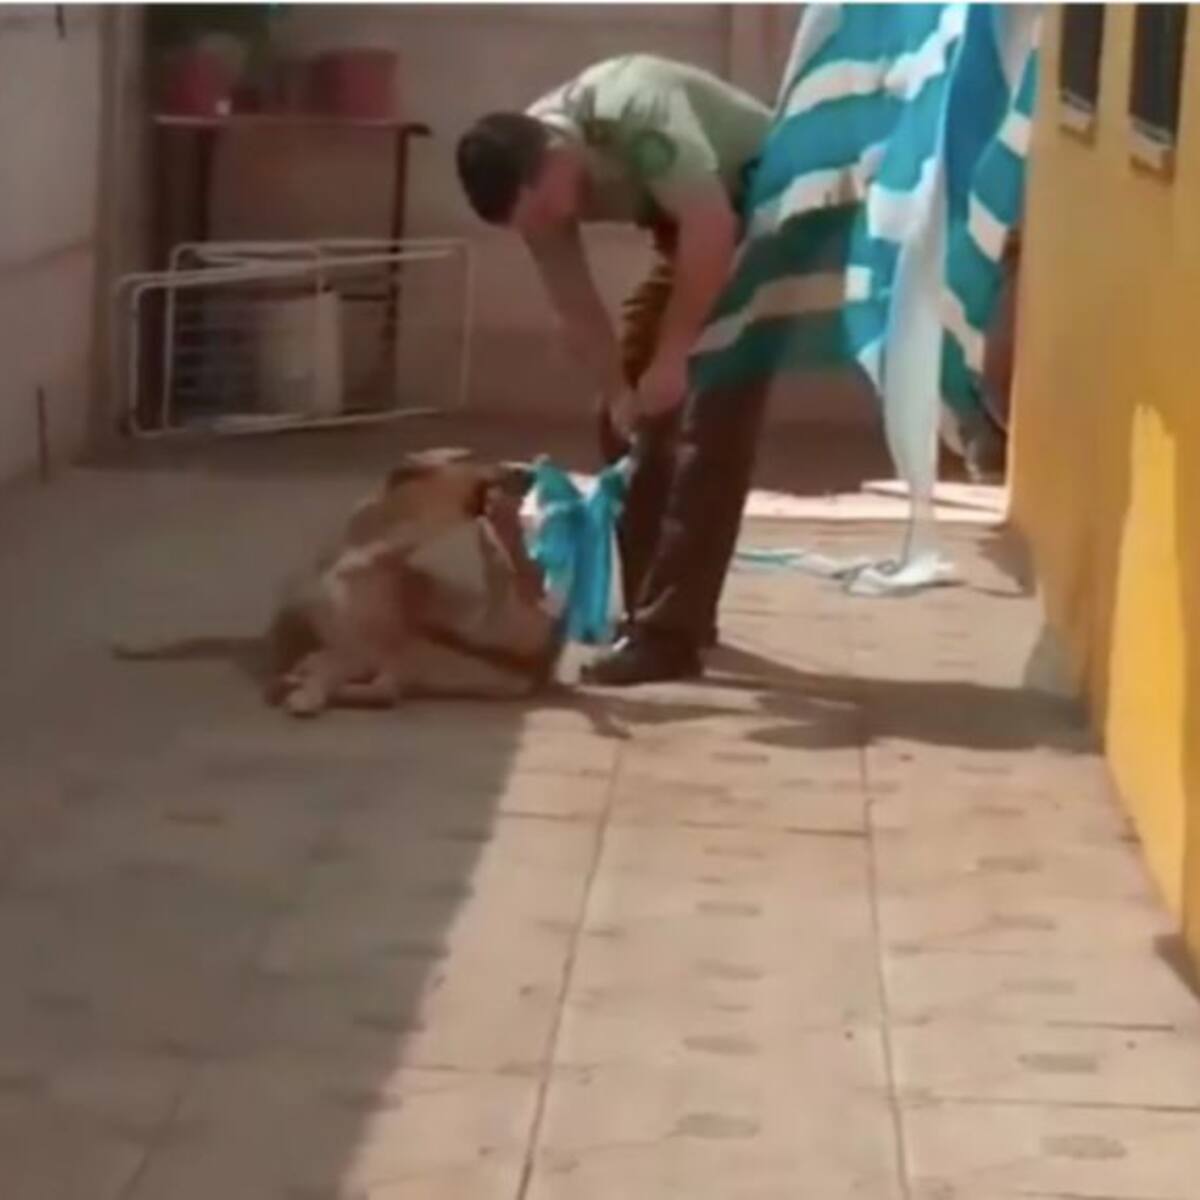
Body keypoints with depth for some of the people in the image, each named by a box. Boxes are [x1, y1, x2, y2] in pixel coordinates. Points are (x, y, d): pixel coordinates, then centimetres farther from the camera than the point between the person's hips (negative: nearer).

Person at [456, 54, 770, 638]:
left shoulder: (634, 115, -34)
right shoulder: (532, 178, -11)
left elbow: (713, 227, -38)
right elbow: (576, 307, -6)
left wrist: (672, 356, -32)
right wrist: (622, 397, -16)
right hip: (695, 230, 8)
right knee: (623, 418, 5)